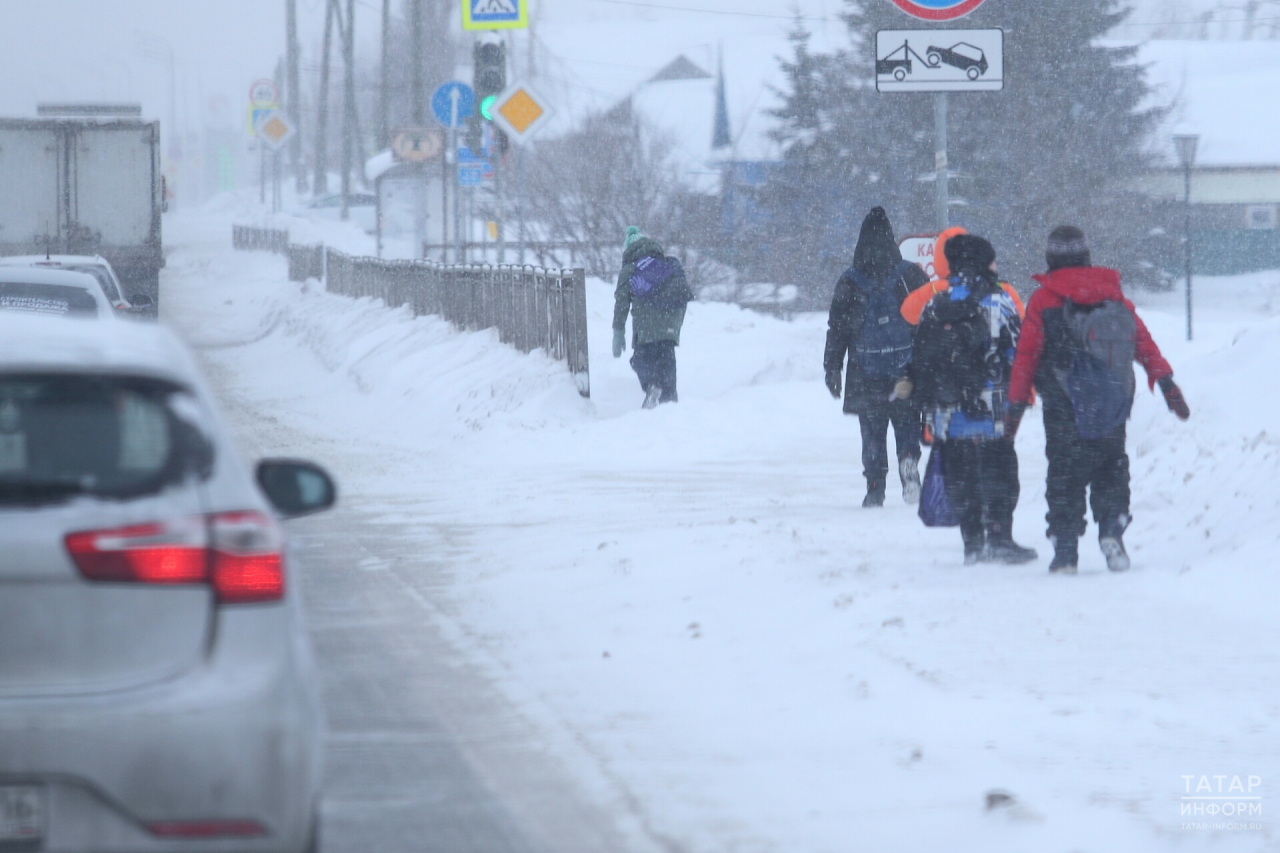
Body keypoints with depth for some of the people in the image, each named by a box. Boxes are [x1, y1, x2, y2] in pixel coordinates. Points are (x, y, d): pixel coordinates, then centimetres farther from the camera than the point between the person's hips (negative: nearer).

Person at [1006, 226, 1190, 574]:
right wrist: (1168, 385, 11)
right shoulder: (1113, 295, 6)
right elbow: (1145, 344, 6)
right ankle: (1112, 529, -6)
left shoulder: (1043, 300, -4)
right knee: (1111, 469, 13)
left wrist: (1016, 405, 4)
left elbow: (1026, 356, -3)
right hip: (1111, 410, 3)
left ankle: (1065, 548, -2)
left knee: (1065, 474, 3)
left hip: (1063, 409, -3)